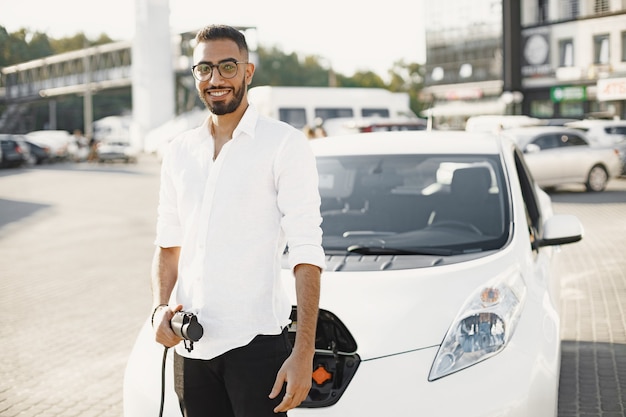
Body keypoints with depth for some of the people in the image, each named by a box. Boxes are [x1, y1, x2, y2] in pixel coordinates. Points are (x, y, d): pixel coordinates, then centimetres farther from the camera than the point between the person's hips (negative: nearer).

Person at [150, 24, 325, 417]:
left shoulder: (284, 144, -6)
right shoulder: (179, 151, 11)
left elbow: (306, 254, -11)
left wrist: (304, 353, -17)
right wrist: (161, 308, 0)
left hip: (255, 341, -5)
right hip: (190, 344, 5)